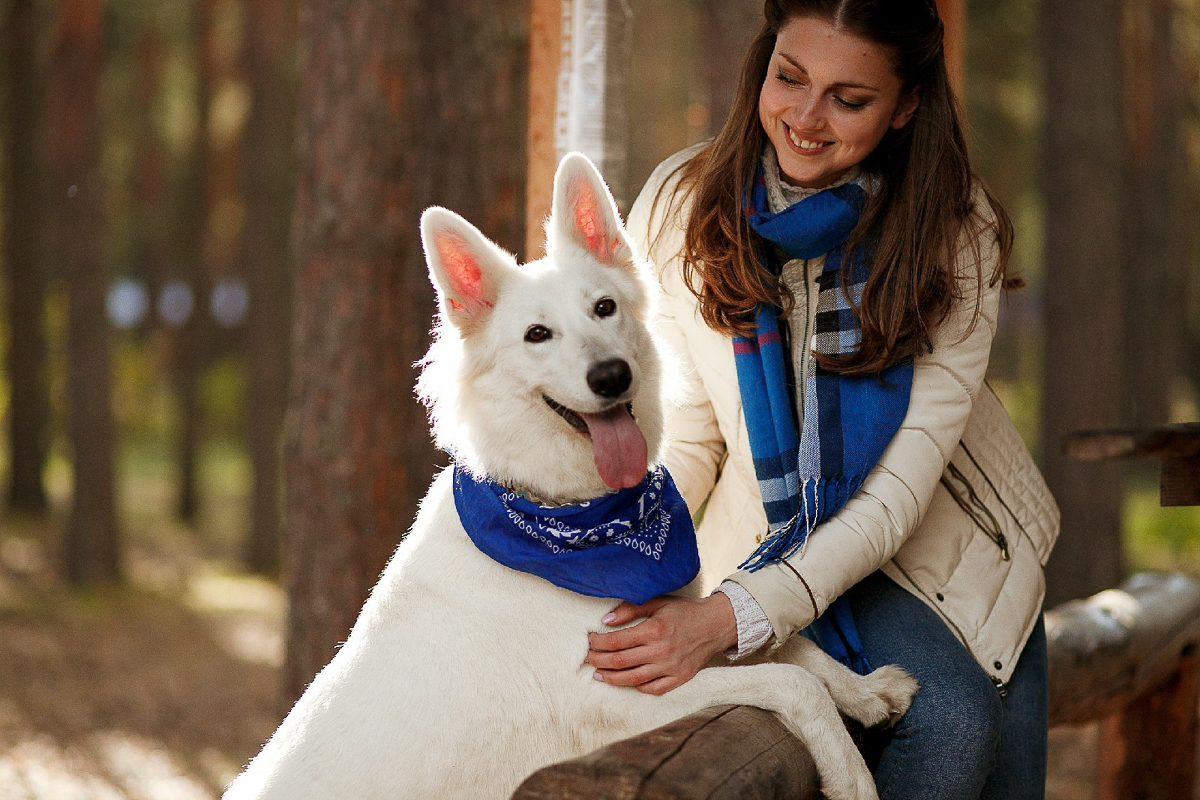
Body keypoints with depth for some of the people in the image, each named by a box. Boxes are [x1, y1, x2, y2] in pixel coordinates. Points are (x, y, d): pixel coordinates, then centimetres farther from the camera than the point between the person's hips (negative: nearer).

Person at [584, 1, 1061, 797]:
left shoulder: (958, 231, -18)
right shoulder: (683, 204, -14)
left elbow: (900, 487, -25)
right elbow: (684, 437, -7)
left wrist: (731, 617, -38)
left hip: (945, 533, 2)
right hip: (773, 535, -2)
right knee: (949, 722, -27)